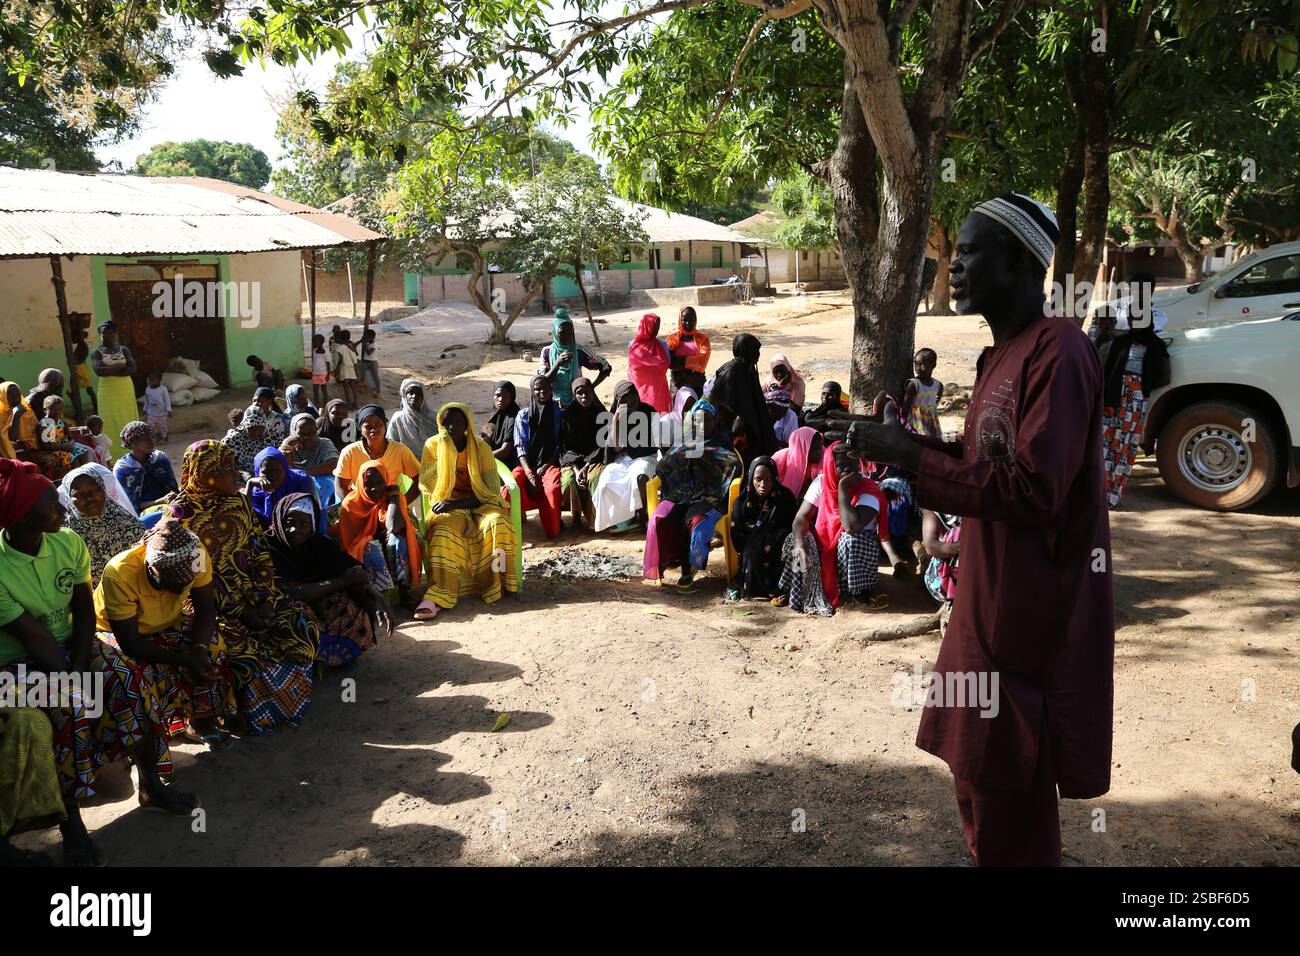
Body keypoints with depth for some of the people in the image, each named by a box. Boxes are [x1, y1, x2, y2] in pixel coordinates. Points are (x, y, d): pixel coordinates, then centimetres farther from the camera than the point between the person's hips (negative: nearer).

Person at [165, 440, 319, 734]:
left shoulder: (238, 503, 4)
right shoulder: (181, 514, -12)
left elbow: (260, 553, 6)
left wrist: (266, 599, -9)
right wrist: (240, 612, -20)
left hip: (250, 591, 6)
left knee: (300, 620, -13)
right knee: (239, 645, -30)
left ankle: (287, 699, 7)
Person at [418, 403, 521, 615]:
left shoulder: (482, 448, -2)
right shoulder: (433, 445, 1)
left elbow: (490, 490, -7)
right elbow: (426, 486, -9)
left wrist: (457, 503, -19)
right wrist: (444, 449, -15)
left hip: (479, 505, 0)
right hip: (447, 507, 0)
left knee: (497, 523, -33)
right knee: (444, 531, -34)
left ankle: (496, 584, -21)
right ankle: (438, 594, -39)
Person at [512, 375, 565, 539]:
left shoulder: (559, 414, 8)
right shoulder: (523, 416, 8)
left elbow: (561, 446, 3)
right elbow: (521, 448, 1)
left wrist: (543, 468, -11)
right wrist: (530, 474, -14)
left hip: (550, 463, -1)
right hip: (528, 464, 1)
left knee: (553, 487, -35)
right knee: (514, 483, -32)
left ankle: (552, 529, -19)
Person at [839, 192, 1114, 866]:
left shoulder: (1057, 351, -17)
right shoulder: (1001, 355, 14)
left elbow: (1034, 491, -24)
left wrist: (911, 456, -20)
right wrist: (905, 443, 3)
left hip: (1031, 619, -9)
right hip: (992, 608, 10)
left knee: (1011, 803, 2)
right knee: (982, 781, 20)